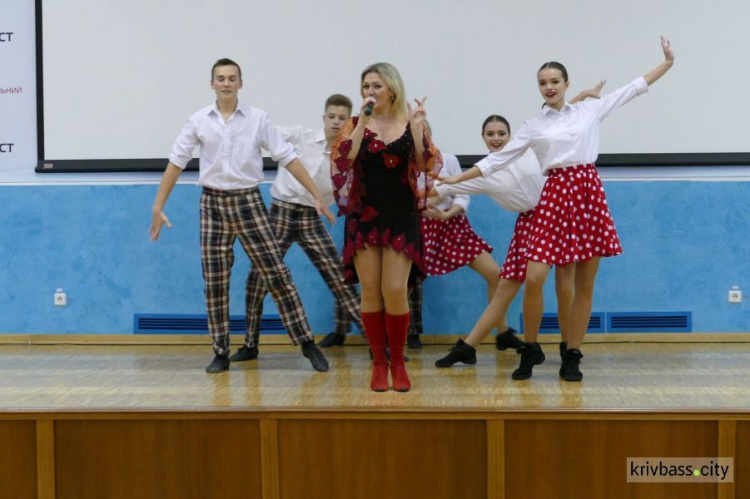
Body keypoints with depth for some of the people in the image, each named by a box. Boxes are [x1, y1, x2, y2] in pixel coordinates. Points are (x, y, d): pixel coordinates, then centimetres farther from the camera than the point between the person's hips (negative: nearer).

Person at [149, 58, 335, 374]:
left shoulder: (258, 119, -2)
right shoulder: (198, 121, 1)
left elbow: (287, 158, -2)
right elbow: (176, 163, 5)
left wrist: (317, 197, -6)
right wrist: (158, 207, 1)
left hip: (248, 203, -1)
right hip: (213, 205, 1)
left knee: (276, 274, -3)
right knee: (214, 283, 2)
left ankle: (307, 343, 4)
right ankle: (221, 353, 12)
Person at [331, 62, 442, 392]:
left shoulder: (410, 124, 3)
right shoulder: (355, 125, 4)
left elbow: (428, 166, -6)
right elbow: (341, 161, -12)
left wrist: (417, 128, -14)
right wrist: (362, 124, -16)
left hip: (401, 218, -1)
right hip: (364, 217, 1)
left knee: (395, 291, -5)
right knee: (370, 291, 2)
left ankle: (398, 363, 12)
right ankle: (379, 364, 14)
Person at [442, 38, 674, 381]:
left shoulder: (590, 110, 9)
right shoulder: (534, 126, 8)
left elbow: (634, 88, 14)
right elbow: (498, 159, 10)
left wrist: (667, 63, 14)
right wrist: (456, 180, 8)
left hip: (590, 193, 1)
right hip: (555, 197, -1)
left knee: (585, 285, 2)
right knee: (533, 278, -12)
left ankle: (572, 357, 12)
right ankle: (530, 350, 8)